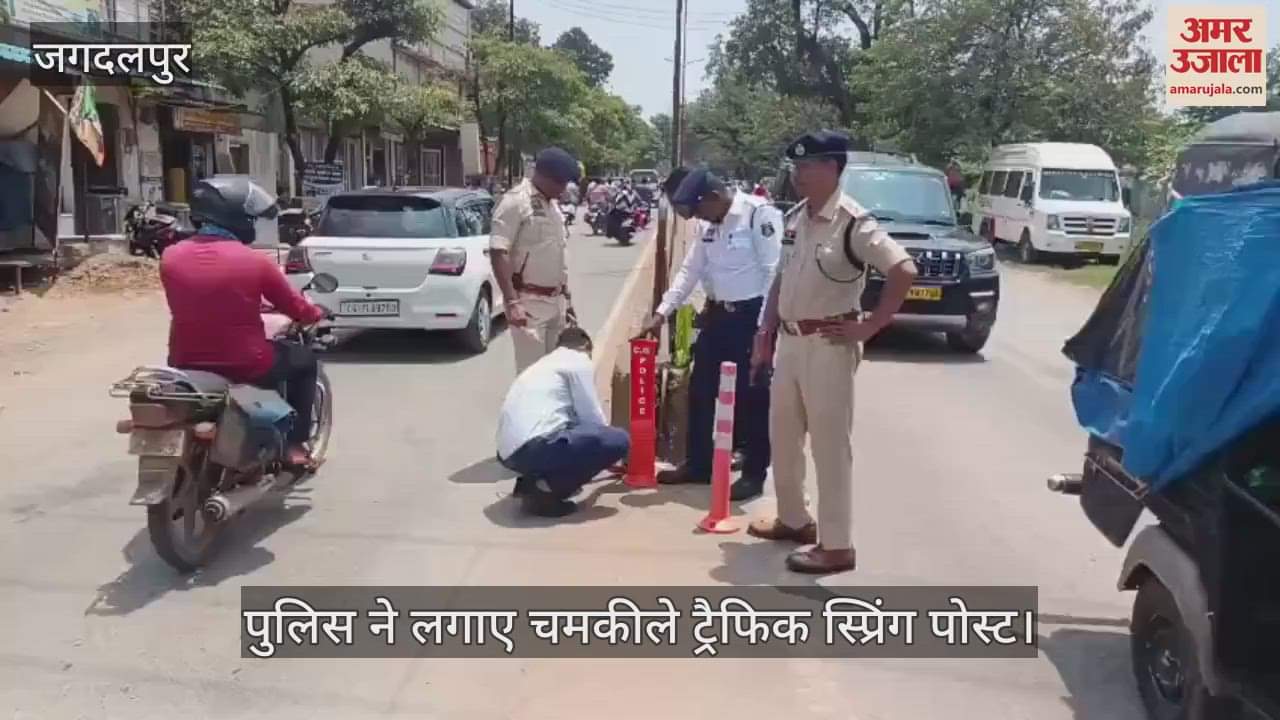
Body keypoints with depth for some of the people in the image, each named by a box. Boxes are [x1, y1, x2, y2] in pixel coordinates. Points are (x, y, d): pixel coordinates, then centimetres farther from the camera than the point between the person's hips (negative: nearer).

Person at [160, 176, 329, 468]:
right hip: (245, 365, -4)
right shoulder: (254, 261, -14)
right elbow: (296, 309, -2)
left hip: (187, 364, 4)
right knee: (305, 360, 22)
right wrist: (318, 313, 22)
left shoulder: (170, 257, -3)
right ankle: (295, 445, 21)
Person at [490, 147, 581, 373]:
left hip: (555, 300, 8)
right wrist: (512, 302, -24)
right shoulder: (515, 201, -12)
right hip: (529, 301, -8)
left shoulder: (552, 205, 14)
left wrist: (567, 298, 20)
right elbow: (498, 253, -18)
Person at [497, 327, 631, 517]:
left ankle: (532, 480, 12)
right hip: (534, 447, -9)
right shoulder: (579, 361, 5)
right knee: (619, 440, -3)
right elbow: (591, 418, 4)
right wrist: (608, 452, 24)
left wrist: (602, 454, 46)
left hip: (509, 451, 9)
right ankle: (545, 489, -8)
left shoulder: (543, 364, 30)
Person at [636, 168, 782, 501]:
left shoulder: (759, 214, -15)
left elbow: (775, 273, -18)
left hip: (751, 315, -8)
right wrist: (662, 312, 9)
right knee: (701, 391, 13)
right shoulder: (709, 224, 10)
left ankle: (754, 473, 14)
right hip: (717, 313, 8)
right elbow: (690, 270, 15)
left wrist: (765, 327, -20)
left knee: (752, 396, 2)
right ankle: (698, 464, 28)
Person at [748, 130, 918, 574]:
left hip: (828, 346, -8)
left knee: (830, 445, -1)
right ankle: (793, 520, 34)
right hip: (789, 341, 8)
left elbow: (903, 271, -22)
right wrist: (764, 337, 13)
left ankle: (837, 545, 8)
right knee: (782, 437, 17)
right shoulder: (795, 218, 9)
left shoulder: (853, 223, -15)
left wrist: (868, 327, -18)